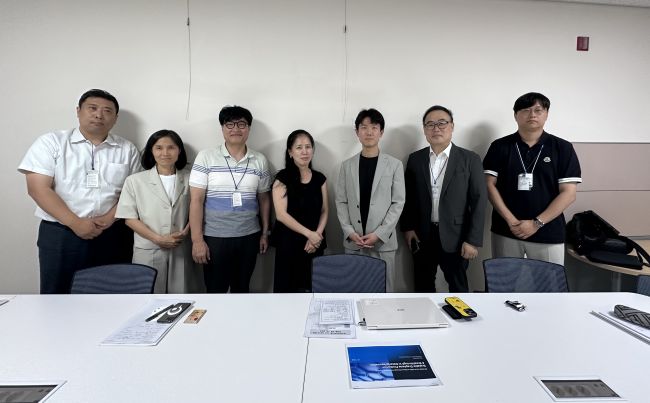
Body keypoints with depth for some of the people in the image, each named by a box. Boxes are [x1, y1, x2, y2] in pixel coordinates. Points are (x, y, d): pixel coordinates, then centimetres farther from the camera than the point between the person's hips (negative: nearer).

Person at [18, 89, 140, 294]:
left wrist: (108, 219, -12)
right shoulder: (51, 142, 2)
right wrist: (75, 223, -15)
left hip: (113, 235, 2)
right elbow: (39, 189, -6)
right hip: (60, 233, -1)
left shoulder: (127, 149, 7)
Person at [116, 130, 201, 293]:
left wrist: (185, 233, -9)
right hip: (148, 251, -1)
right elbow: (130, 218, -2)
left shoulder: (189, 180, 4)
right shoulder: (135, 180, 0)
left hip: (181, 250, 1)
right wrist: (158, 239, -12)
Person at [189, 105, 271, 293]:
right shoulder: (206, 157, -5)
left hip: (249, 237, 3)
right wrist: (197, 239, -11)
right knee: (215, 291, 8)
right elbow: (196, 200, -7)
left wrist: (265, 232, 10)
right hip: (214, 237, -2)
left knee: (241, 289, 17)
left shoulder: (260, 161, 4)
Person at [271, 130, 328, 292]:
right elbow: (281, 214, -13)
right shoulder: (283, 178, -6)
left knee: (312, 289, 5)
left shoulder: (319, 178, 7)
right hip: (289, 243, -3)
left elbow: (324, 211, 8)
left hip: (315, 244, 4)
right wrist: (309, 233, -16)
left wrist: (317, 235, -8)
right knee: (287, 288, 2)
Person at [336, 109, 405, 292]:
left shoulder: (394, 165, 1)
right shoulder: (347, 165, 7)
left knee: (385, 288, 6)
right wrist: (349, 232, -8)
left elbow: (398, 202, -3)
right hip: (353, 241, 2)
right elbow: (341, 202, 5)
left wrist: (379, 234, -12)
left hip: (383, 241, -2)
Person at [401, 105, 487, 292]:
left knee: (458, 290, 11)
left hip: (455, 237, -2)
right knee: (422, 288, 13)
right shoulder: (415, 159, 5)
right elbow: (408, 197, 8)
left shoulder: (470, 159, -3)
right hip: (421, 237, 2)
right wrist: (407, 227, 1)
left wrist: (473, 240, -10)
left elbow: (479, 201, -6)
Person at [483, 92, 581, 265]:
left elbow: (568, 193, -3)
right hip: (506, 231, 0)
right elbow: (490, 185, -2)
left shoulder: (562, 148, 2)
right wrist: (511, 220, -11)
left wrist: (537, 223, -11)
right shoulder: (499, 146, 3)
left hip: (548, 234, 0)